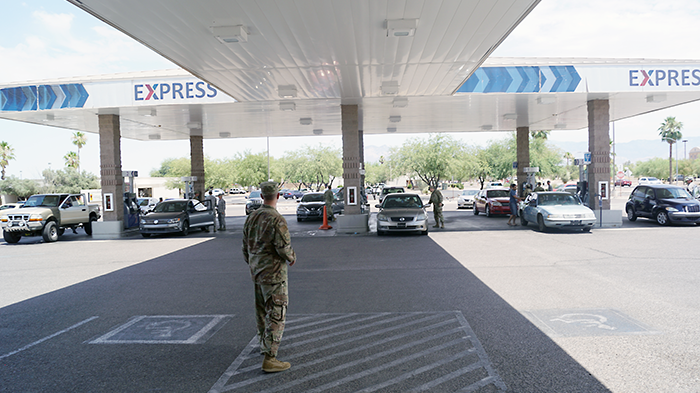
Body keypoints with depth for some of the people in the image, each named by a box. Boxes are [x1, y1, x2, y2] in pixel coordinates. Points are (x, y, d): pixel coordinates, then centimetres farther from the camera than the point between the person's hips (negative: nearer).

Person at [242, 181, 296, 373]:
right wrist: (292, 258, -1)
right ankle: (270, 359, -5)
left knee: (262, 309, 23)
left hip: (257, 271, 8)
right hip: (273, 273, -8)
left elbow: (245, 246, 12)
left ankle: (265, 344, 40)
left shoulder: (251, 217, 5)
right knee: (276, 315, -4)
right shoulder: (277, 220, -21)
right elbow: (284, 248, -23)